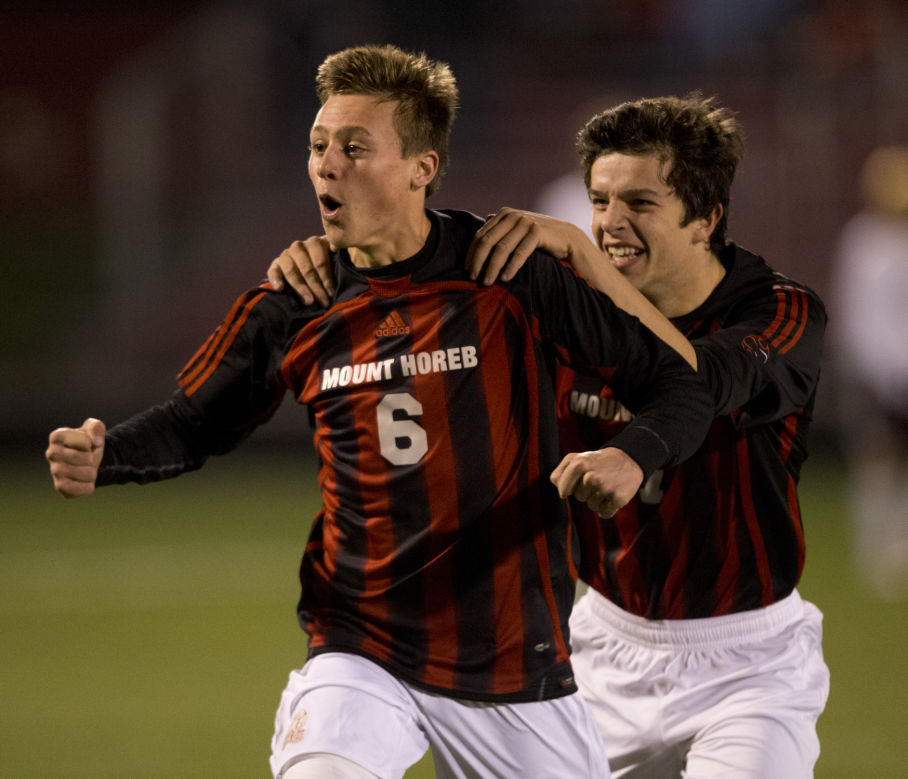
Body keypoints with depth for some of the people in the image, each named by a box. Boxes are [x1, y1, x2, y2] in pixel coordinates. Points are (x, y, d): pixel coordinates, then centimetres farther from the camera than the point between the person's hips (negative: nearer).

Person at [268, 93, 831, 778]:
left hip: (746, 663, -4)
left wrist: (576, 248, -40)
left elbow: (691, 383, -36)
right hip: (611, 647, 4)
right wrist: (316, 261, -24)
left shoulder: (785, 314, -16)